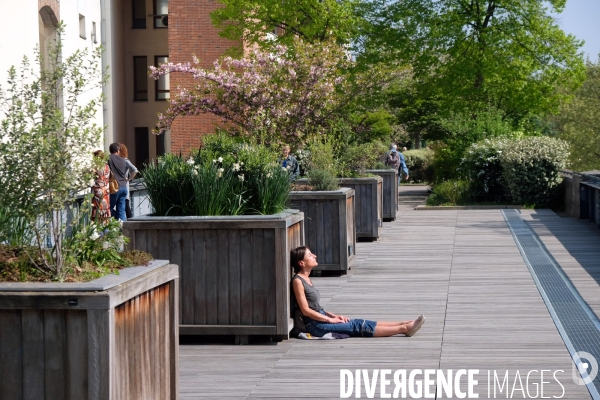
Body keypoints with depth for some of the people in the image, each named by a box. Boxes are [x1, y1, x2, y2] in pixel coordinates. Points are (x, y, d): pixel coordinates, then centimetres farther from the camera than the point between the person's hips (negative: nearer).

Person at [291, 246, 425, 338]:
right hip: (315, 326, -9)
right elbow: (306, 310, -18)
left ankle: (403, 324, -1)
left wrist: (333, 315, 8)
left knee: (359, 323, 3)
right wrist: (331, 319, -13)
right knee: (358, 327, -10)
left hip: (321, 318, 9)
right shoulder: (297, 281, -15)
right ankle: (403, 329, -11)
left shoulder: (306, 278, 15)